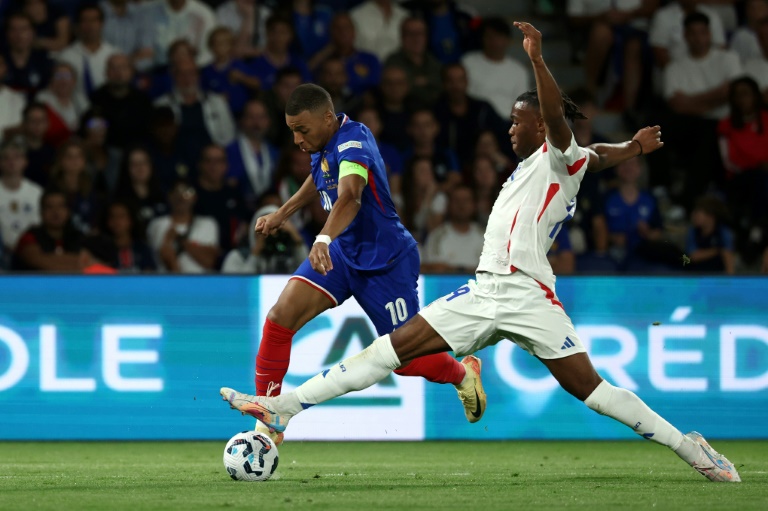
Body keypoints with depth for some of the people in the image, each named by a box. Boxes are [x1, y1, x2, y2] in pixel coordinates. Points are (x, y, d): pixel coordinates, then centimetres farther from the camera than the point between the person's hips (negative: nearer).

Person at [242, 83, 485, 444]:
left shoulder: (352, 144, -27)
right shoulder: (325, 145, -1)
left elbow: (350, 197, -47)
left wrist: (324, 239, -64)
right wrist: (282, 214, 19)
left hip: (386, 261, -7)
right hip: (342, 252, 7)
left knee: (405, 359, 3)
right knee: (279, 318, -15)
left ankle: (463, 375, 37)